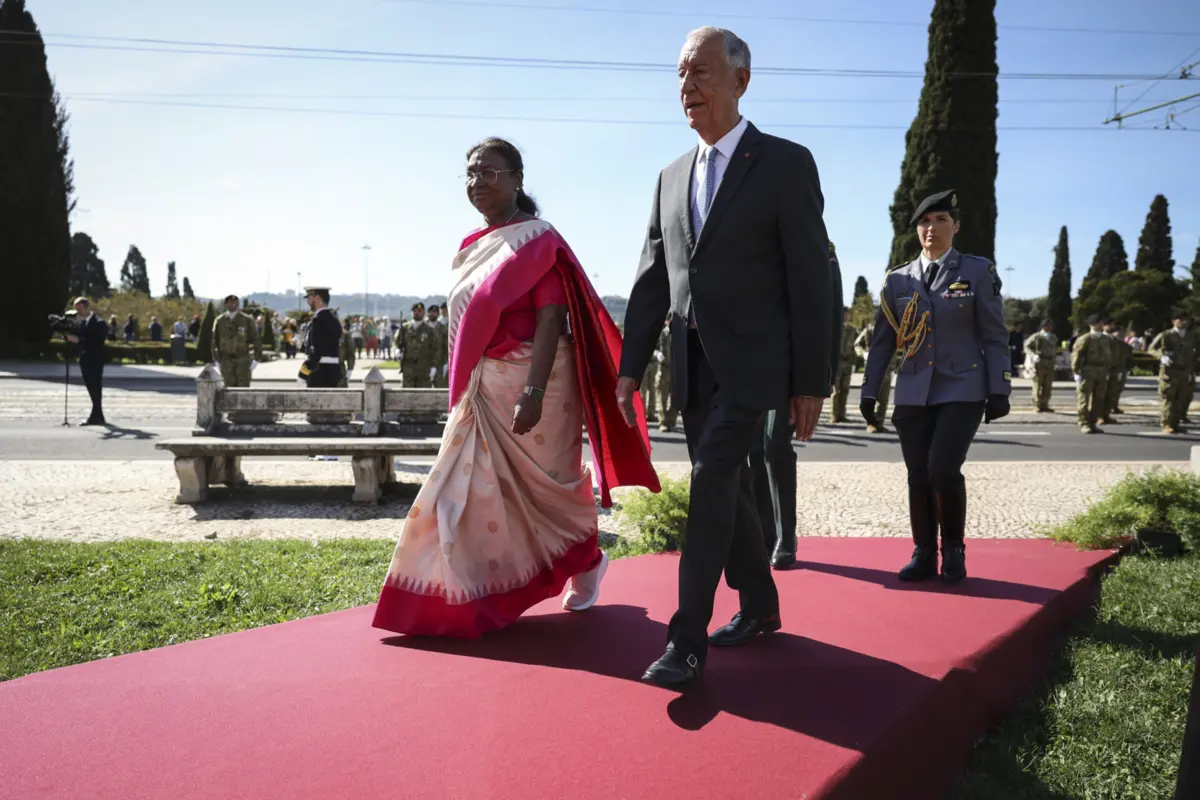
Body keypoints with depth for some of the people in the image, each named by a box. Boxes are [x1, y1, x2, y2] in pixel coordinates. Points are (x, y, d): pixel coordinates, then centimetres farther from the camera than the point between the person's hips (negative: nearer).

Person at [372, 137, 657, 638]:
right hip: (481, 389, 7)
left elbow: (551, 320, -19)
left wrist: (534, 391, -28)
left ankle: (586, 562, 35)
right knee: (475, 489, 6)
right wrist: (460, 390, 17)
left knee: (545, 484, 8)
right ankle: (477, 596, 17)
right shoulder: (471, 248, 13)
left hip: (529, 382, -7)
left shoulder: (537, 242, -9)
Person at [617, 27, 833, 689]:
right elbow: (651, 281, 11)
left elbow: (810, 279, -8)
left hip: (750, 362, -6)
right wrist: (630, 369, 3)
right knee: (727, 489, 13)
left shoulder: (786, 163, -5)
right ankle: (759, 605, 31)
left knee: (712, 481, -15)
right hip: (692, 365, 6)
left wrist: (811, 383, -11)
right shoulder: (672, 178, 12)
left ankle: (687, 640, -8)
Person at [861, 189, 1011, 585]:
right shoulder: (898, 279, 9)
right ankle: (924, 555, 17)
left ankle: (953, 549, 7)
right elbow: (882, 341, 10)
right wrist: (869, 391, 5)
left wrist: (999, 390, -6)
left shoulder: (978, 271, 3)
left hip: (963, 390, -3)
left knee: (943, 469, -16)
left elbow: (995, 337, 1)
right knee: (918, 477, 3)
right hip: (913, 393, 3)